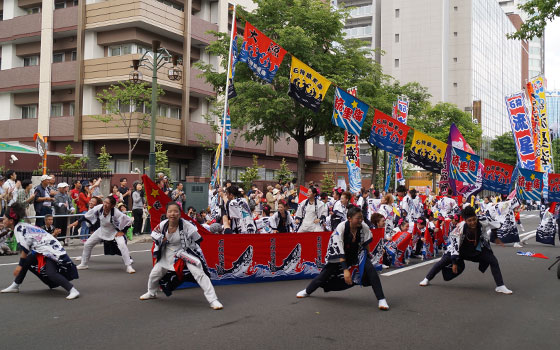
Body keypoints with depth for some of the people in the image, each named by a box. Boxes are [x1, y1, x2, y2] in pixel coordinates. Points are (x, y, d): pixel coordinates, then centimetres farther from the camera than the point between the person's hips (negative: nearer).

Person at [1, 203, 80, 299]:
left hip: (50, 250, -11)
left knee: (50, 273, -25)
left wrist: (20, 266, -10)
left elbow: (25, 250, -16)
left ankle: (72, 290, -26)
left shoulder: (18, 228, -12)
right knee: (26, 262, 15)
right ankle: (15, 286, 27)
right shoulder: (22, 226, 15)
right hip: (42, 250, 11)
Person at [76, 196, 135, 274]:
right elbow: (87, 216, -6)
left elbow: (129, 221, -26)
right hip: (102, 230, 5)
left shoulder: (116, 213, -35)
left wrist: (122, 231, -21)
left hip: (114, 231, -5)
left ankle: (129, 266, -18)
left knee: (122, 245, -28)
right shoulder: (98, 208, -24)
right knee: (87, 244, 8)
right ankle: (83, 264, 30)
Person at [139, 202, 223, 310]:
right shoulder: (162, 225, -14)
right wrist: (161, 240, -11)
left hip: (185, 253, -4)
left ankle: (213, 300, -16)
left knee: (200, 274, -20)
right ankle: (151, 293, 49)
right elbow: (154, 235, 7)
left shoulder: (186, 225, -25)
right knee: (154, 274, 15)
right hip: (167, 255, 4)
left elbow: (197, 239, -13)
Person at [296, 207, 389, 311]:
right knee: (326, 273, 4)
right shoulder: (341, 228, -30)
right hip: (340, 255, -2)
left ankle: (381, 299, -18)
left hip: (358, 253, 2)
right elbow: (339, 252, -31)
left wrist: (368, 258, 11)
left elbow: (366, 244, 0)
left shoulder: (364, 227, -21)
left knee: (370, 269, -23)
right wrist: (345, 270, -36)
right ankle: (307, 291, 32)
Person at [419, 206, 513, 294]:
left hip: (477, 249, 2)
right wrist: (454, 262, -21)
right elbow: (454, 243, -24)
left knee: (493, 261, -14)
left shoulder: (482, 223, -31)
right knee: (443, 262, -1)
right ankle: (427, 279, 21)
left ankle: (500, 286, -3)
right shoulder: (460, 227, -34)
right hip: (460, 249, -2)